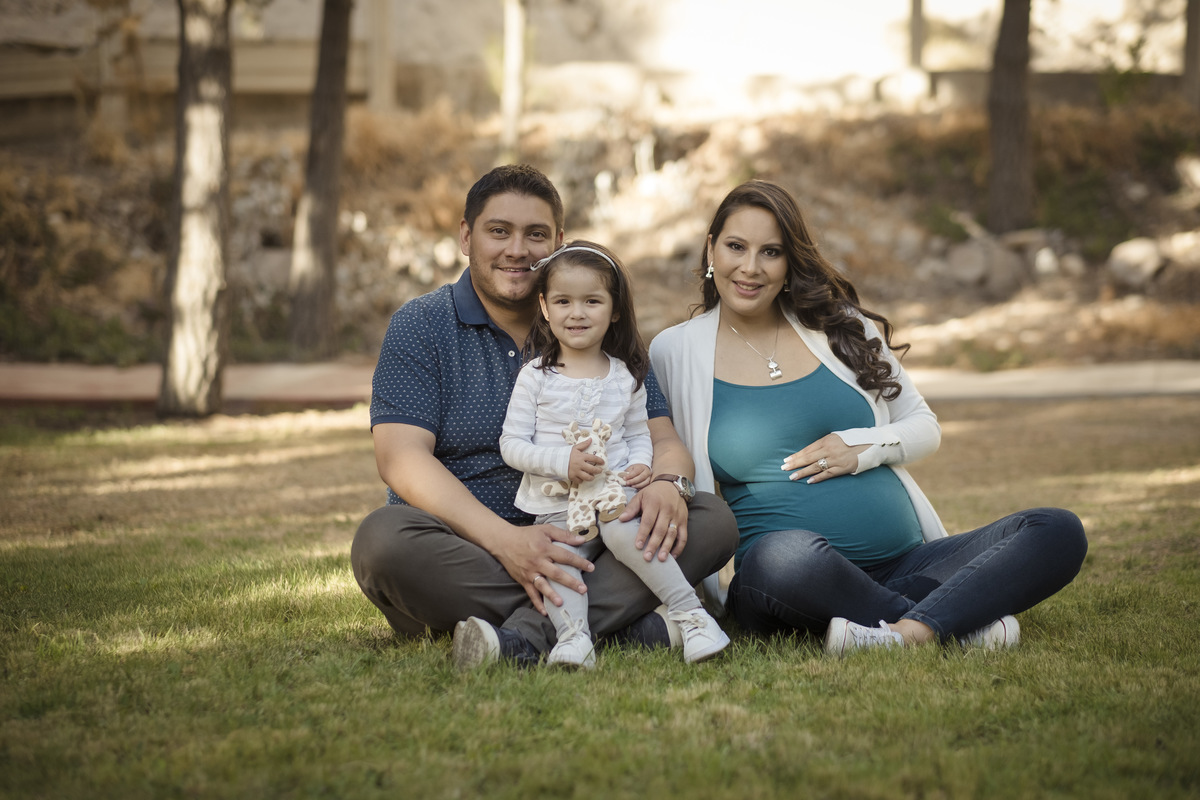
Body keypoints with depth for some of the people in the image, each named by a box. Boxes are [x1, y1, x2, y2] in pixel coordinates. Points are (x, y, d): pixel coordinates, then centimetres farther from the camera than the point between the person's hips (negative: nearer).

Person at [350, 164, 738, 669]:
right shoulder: (419, 326, 3)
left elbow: (661, 438, 7)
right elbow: (402, 458, -11)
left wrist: (668, 483, -21)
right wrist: (504, 539, -27)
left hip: (580, 550, 3)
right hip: (464, 547, -2)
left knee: (710, 521, -19)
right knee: (383, 539, -34)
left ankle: (527, 633, -38)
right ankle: (624, 622, -35)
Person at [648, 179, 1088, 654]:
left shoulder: (841, 327, 13)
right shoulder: (675, 353, 7)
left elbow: (925, 428, 17)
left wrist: (866, 448, -4)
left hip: (906, 564, 4)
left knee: (1058, 532, -17)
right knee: (786, 554, -42)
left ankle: (908, 632, -37)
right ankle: (956, 623, -24)